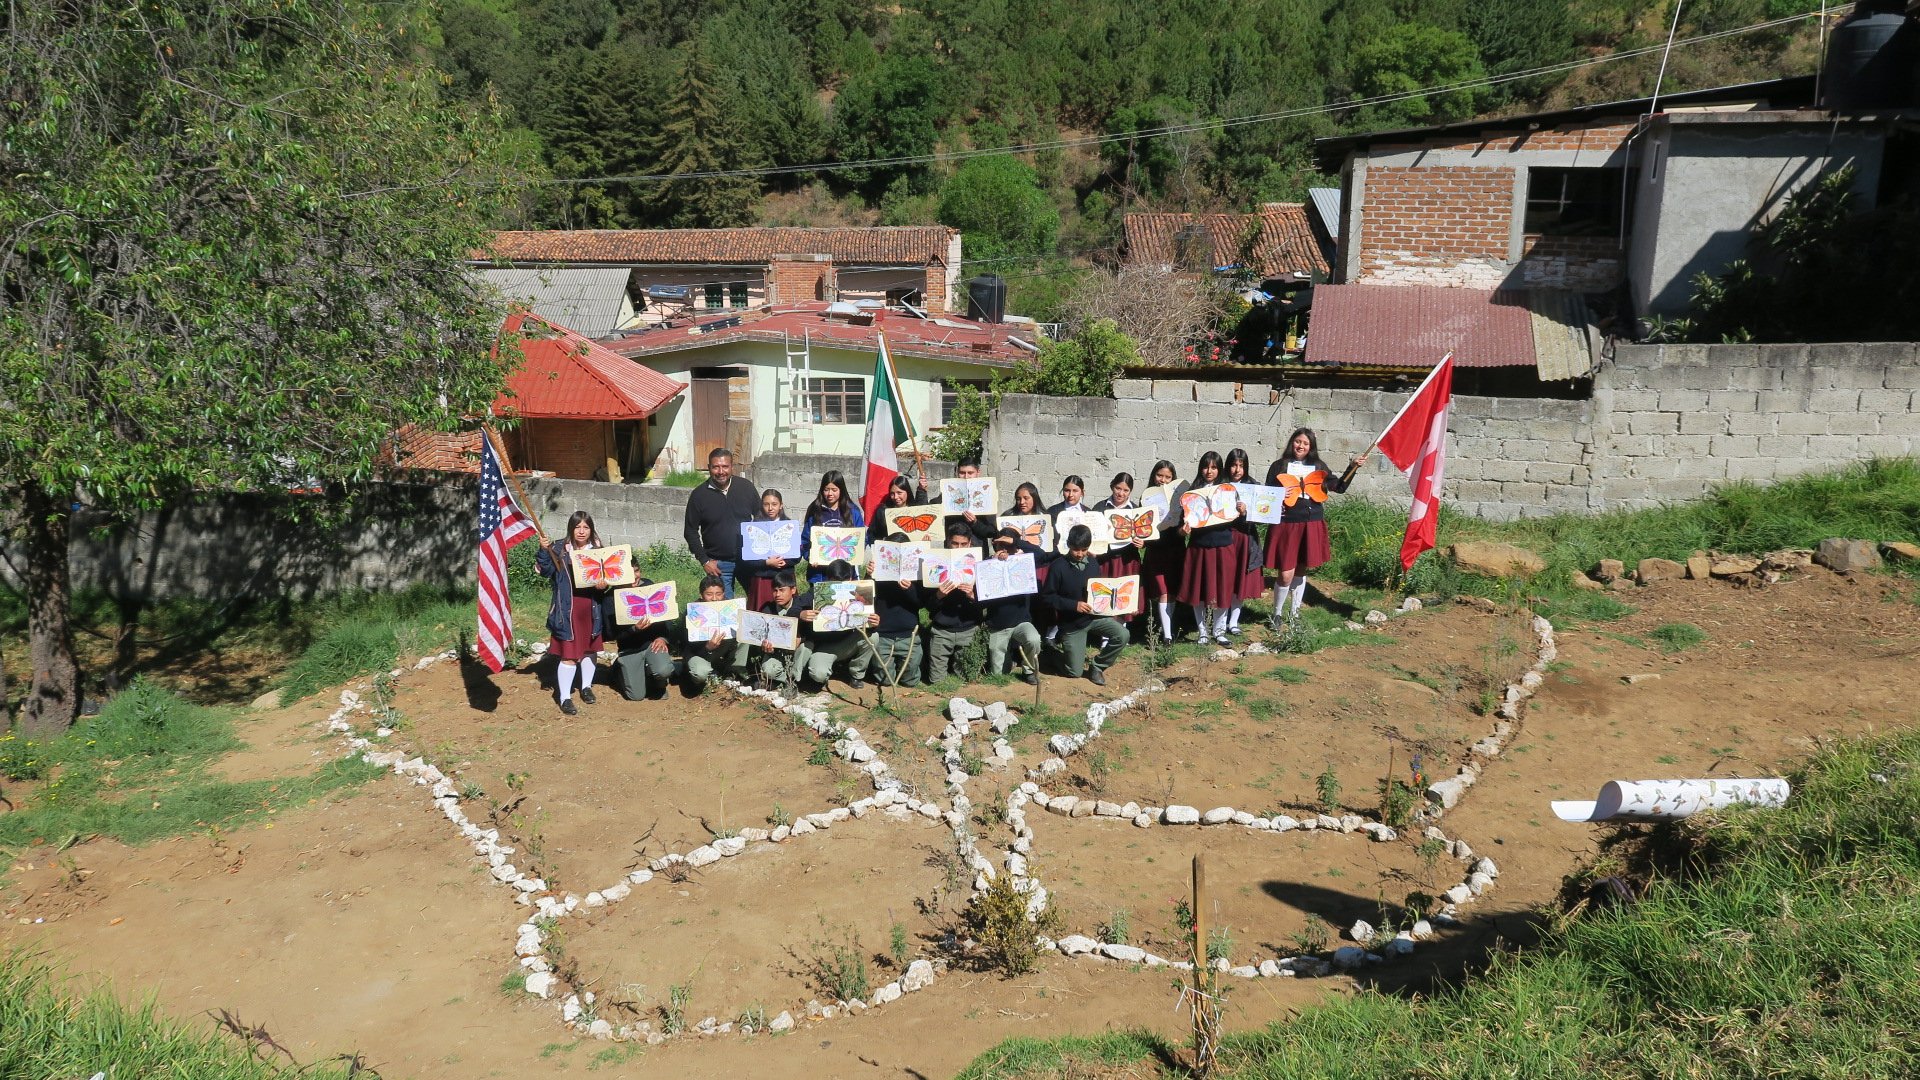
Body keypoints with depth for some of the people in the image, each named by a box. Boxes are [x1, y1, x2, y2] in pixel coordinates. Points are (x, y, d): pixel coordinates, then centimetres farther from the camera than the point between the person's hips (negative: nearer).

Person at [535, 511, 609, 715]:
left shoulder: (598, 551, 4)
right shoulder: (559, 550, -4)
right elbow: (546, 571, -10)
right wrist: (544, 551, -24)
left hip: (591, 609, 4)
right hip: (568, 610, -3)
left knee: (590, 649, 18)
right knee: (568, 654, -4)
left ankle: (586, 686, 37)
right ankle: (564, 697, 4)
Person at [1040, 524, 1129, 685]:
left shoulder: (1092, 562, 1)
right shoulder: (1059, 566, -15)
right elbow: (1047, 596, -14)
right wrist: (1073, 605, -24)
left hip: (1095, 616, 4)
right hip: (1071, 623, -4)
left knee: (1122, 635, -21)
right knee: (1075, 672, -2)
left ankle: (1096, 666, 3)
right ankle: (1056, 651, 32)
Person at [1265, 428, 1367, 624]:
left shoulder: (1318, 467, 10)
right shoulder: (1279, 466, 2)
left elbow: (1339, 487, 11)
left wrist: (1353, 467, 2)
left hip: (1311, 525, 3)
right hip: (1286, 524, -3)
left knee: (1301, 571, 13)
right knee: (1286, 575, -7)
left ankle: (1294, 613, 27)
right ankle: (1277, 613, 15)